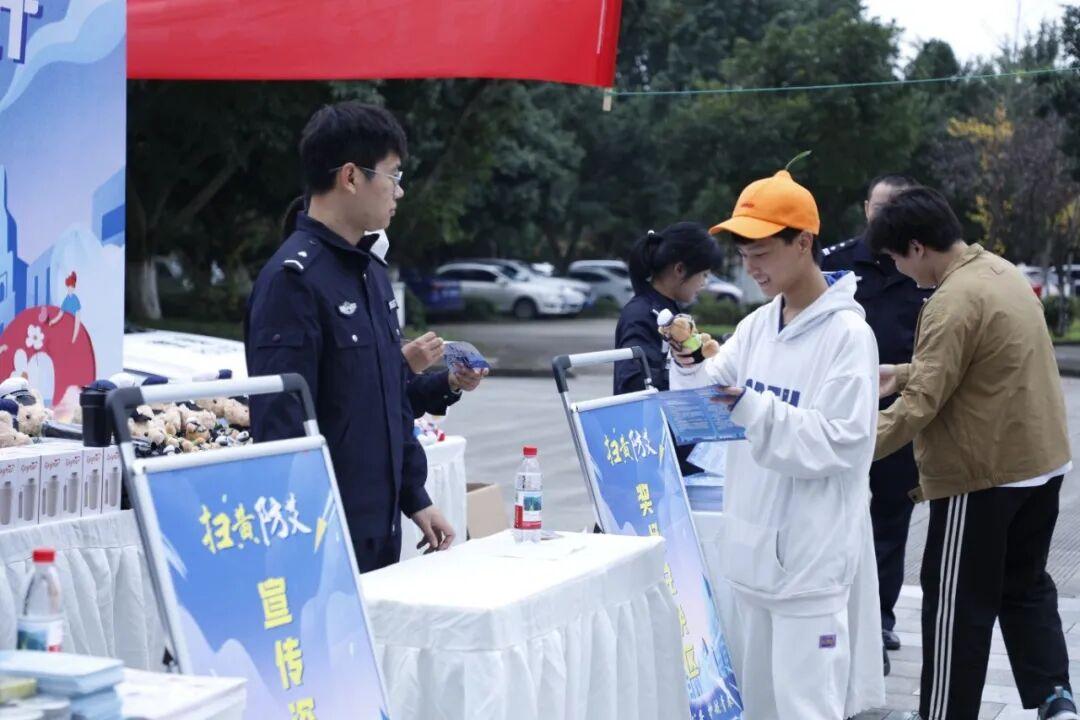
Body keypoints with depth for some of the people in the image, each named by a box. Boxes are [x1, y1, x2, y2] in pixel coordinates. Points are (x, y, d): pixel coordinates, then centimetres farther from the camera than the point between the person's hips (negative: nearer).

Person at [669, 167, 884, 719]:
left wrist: (754, 410, -27)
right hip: (750, 546, 8)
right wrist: (690, 366, -11)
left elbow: (841, 443, -17)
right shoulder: (755, 326, 10)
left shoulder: (848, 333, -12)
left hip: (812, 553, -7)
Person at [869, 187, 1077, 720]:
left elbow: (921, 404, -25)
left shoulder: (954, 301, -22)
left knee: (959, 606, 3)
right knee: (1026, 586, 20)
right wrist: (904, 373, 13)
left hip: (982, 475, -9)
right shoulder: (1003, 272, 7)